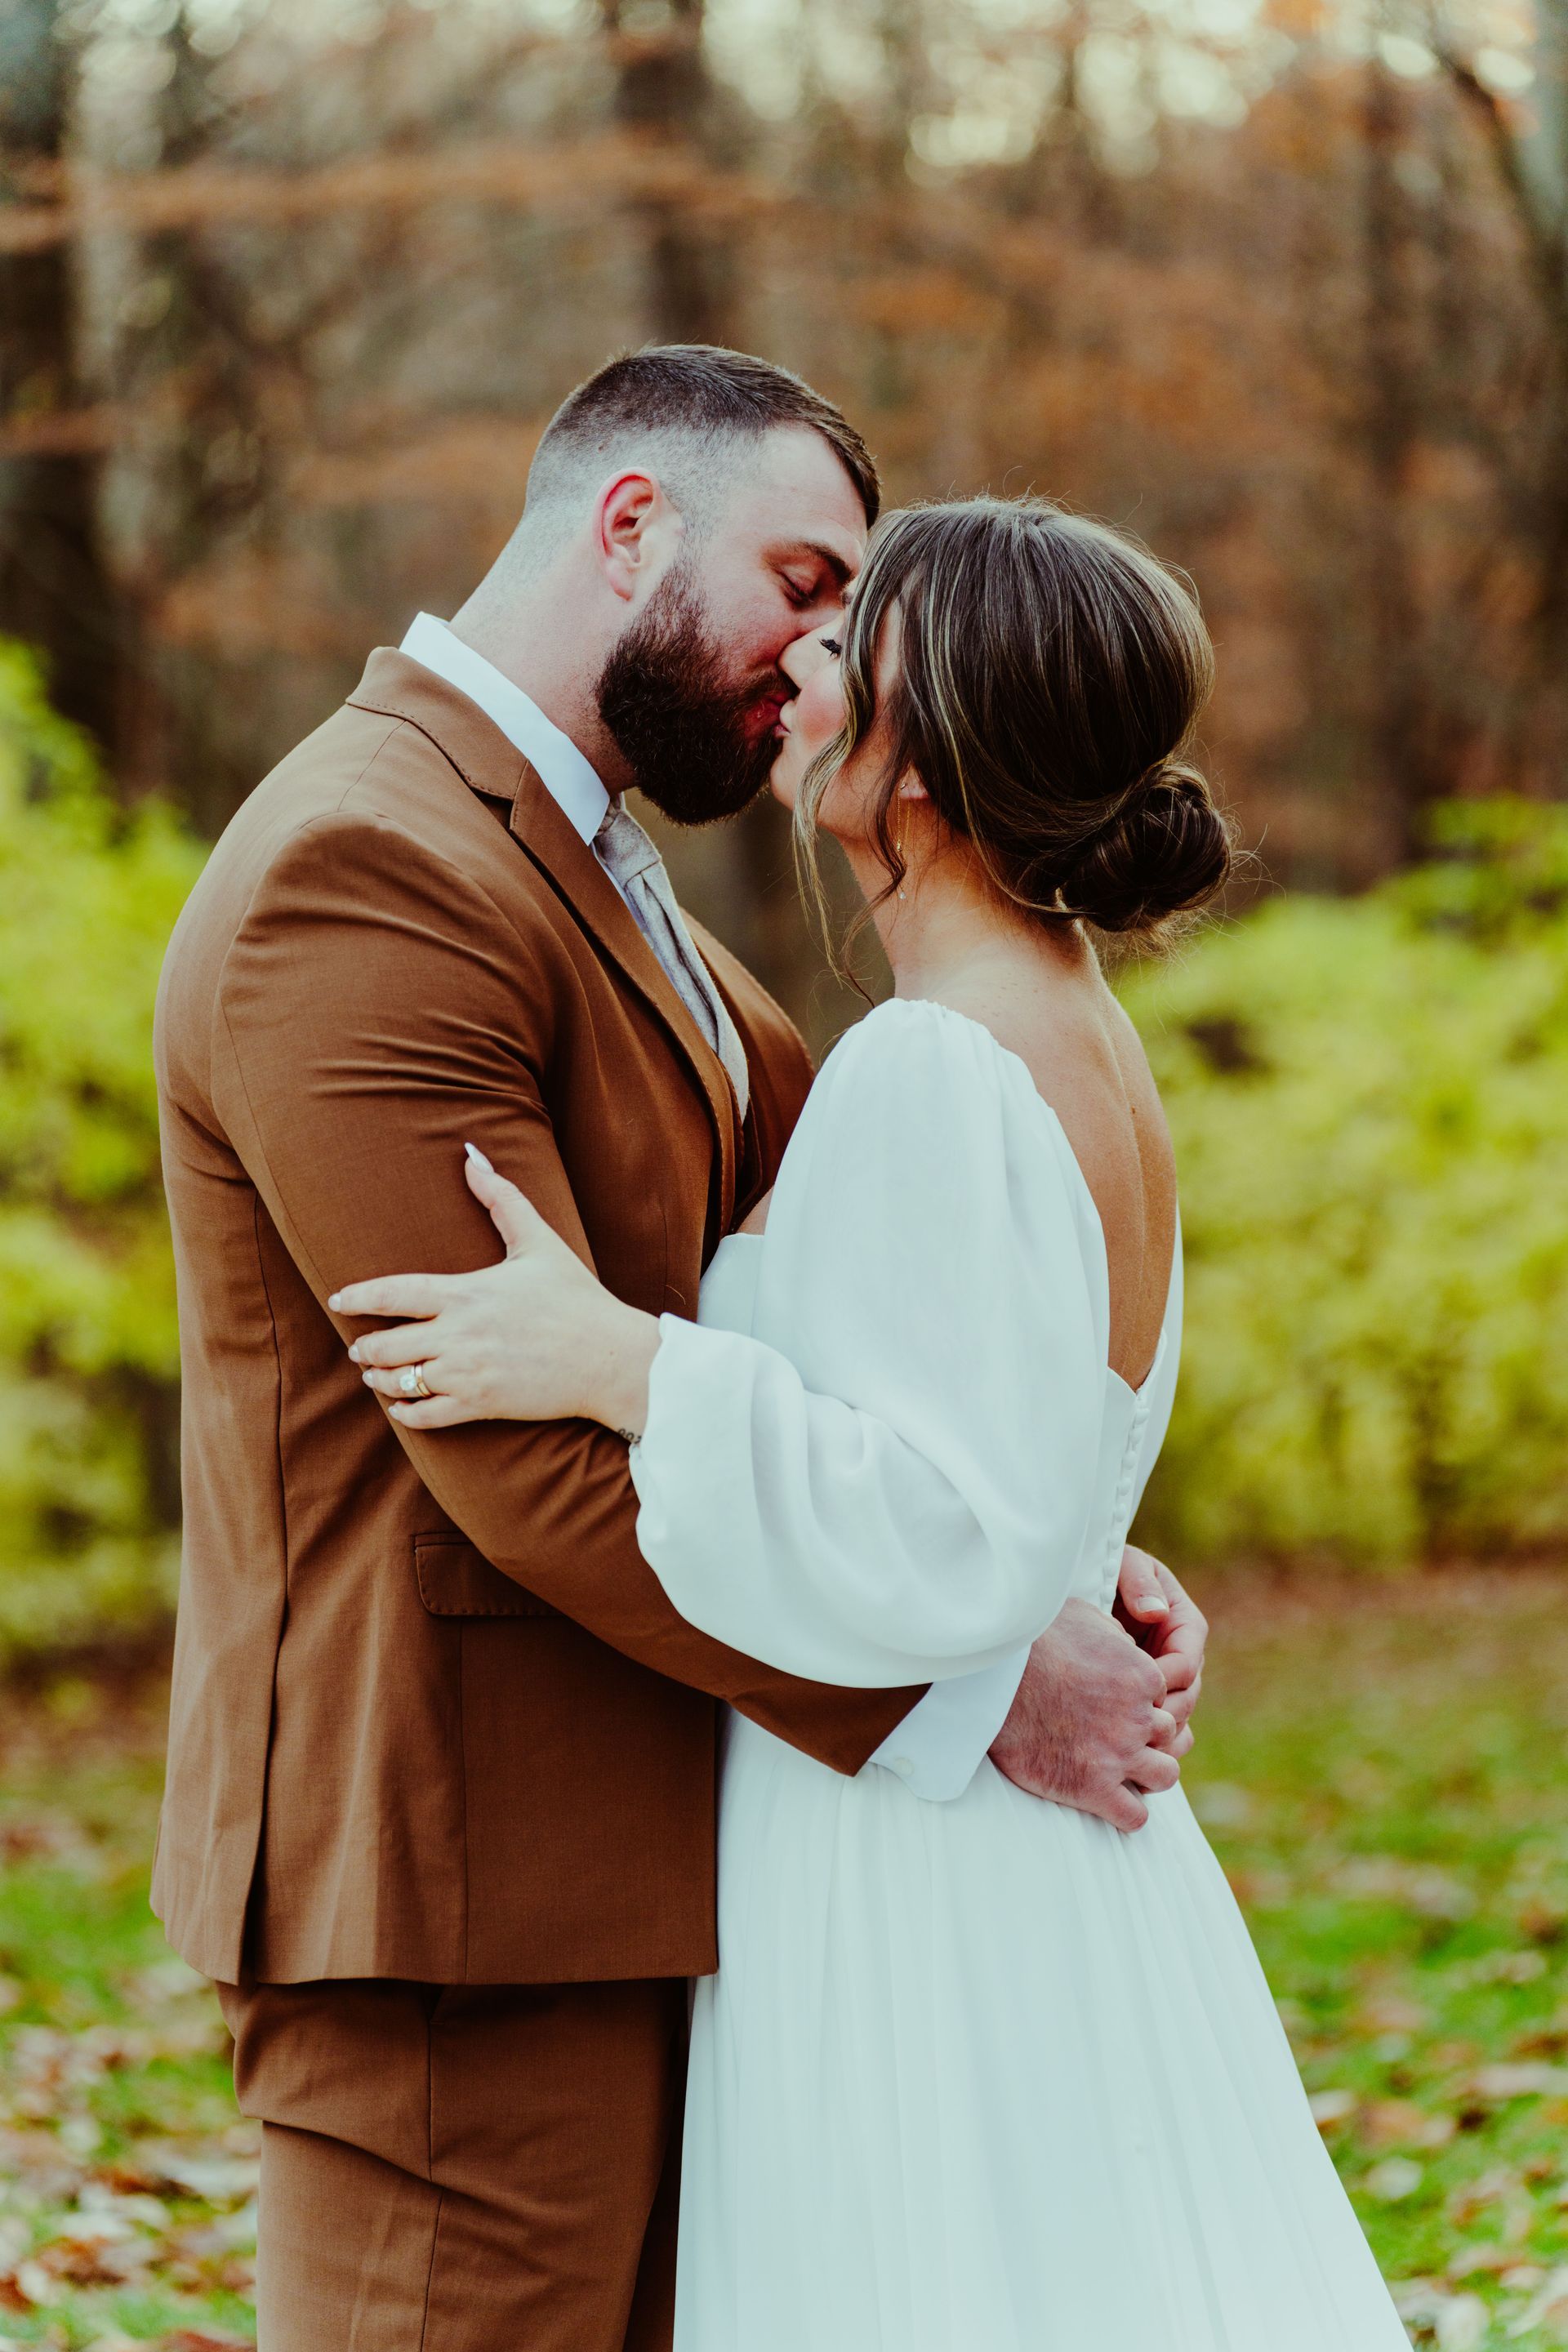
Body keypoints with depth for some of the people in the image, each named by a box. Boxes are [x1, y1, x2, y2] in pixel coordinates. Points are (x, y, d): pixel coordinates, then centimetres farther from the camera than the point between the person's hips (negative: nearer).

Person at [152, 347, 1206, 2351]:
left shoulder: (594, 878, 19)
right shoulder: (364, 875, -17)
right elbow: (534, 1460, -22)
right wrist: (968, 1692, -18)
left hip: (606, 1866, 10)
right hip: (455, 1894, -10)